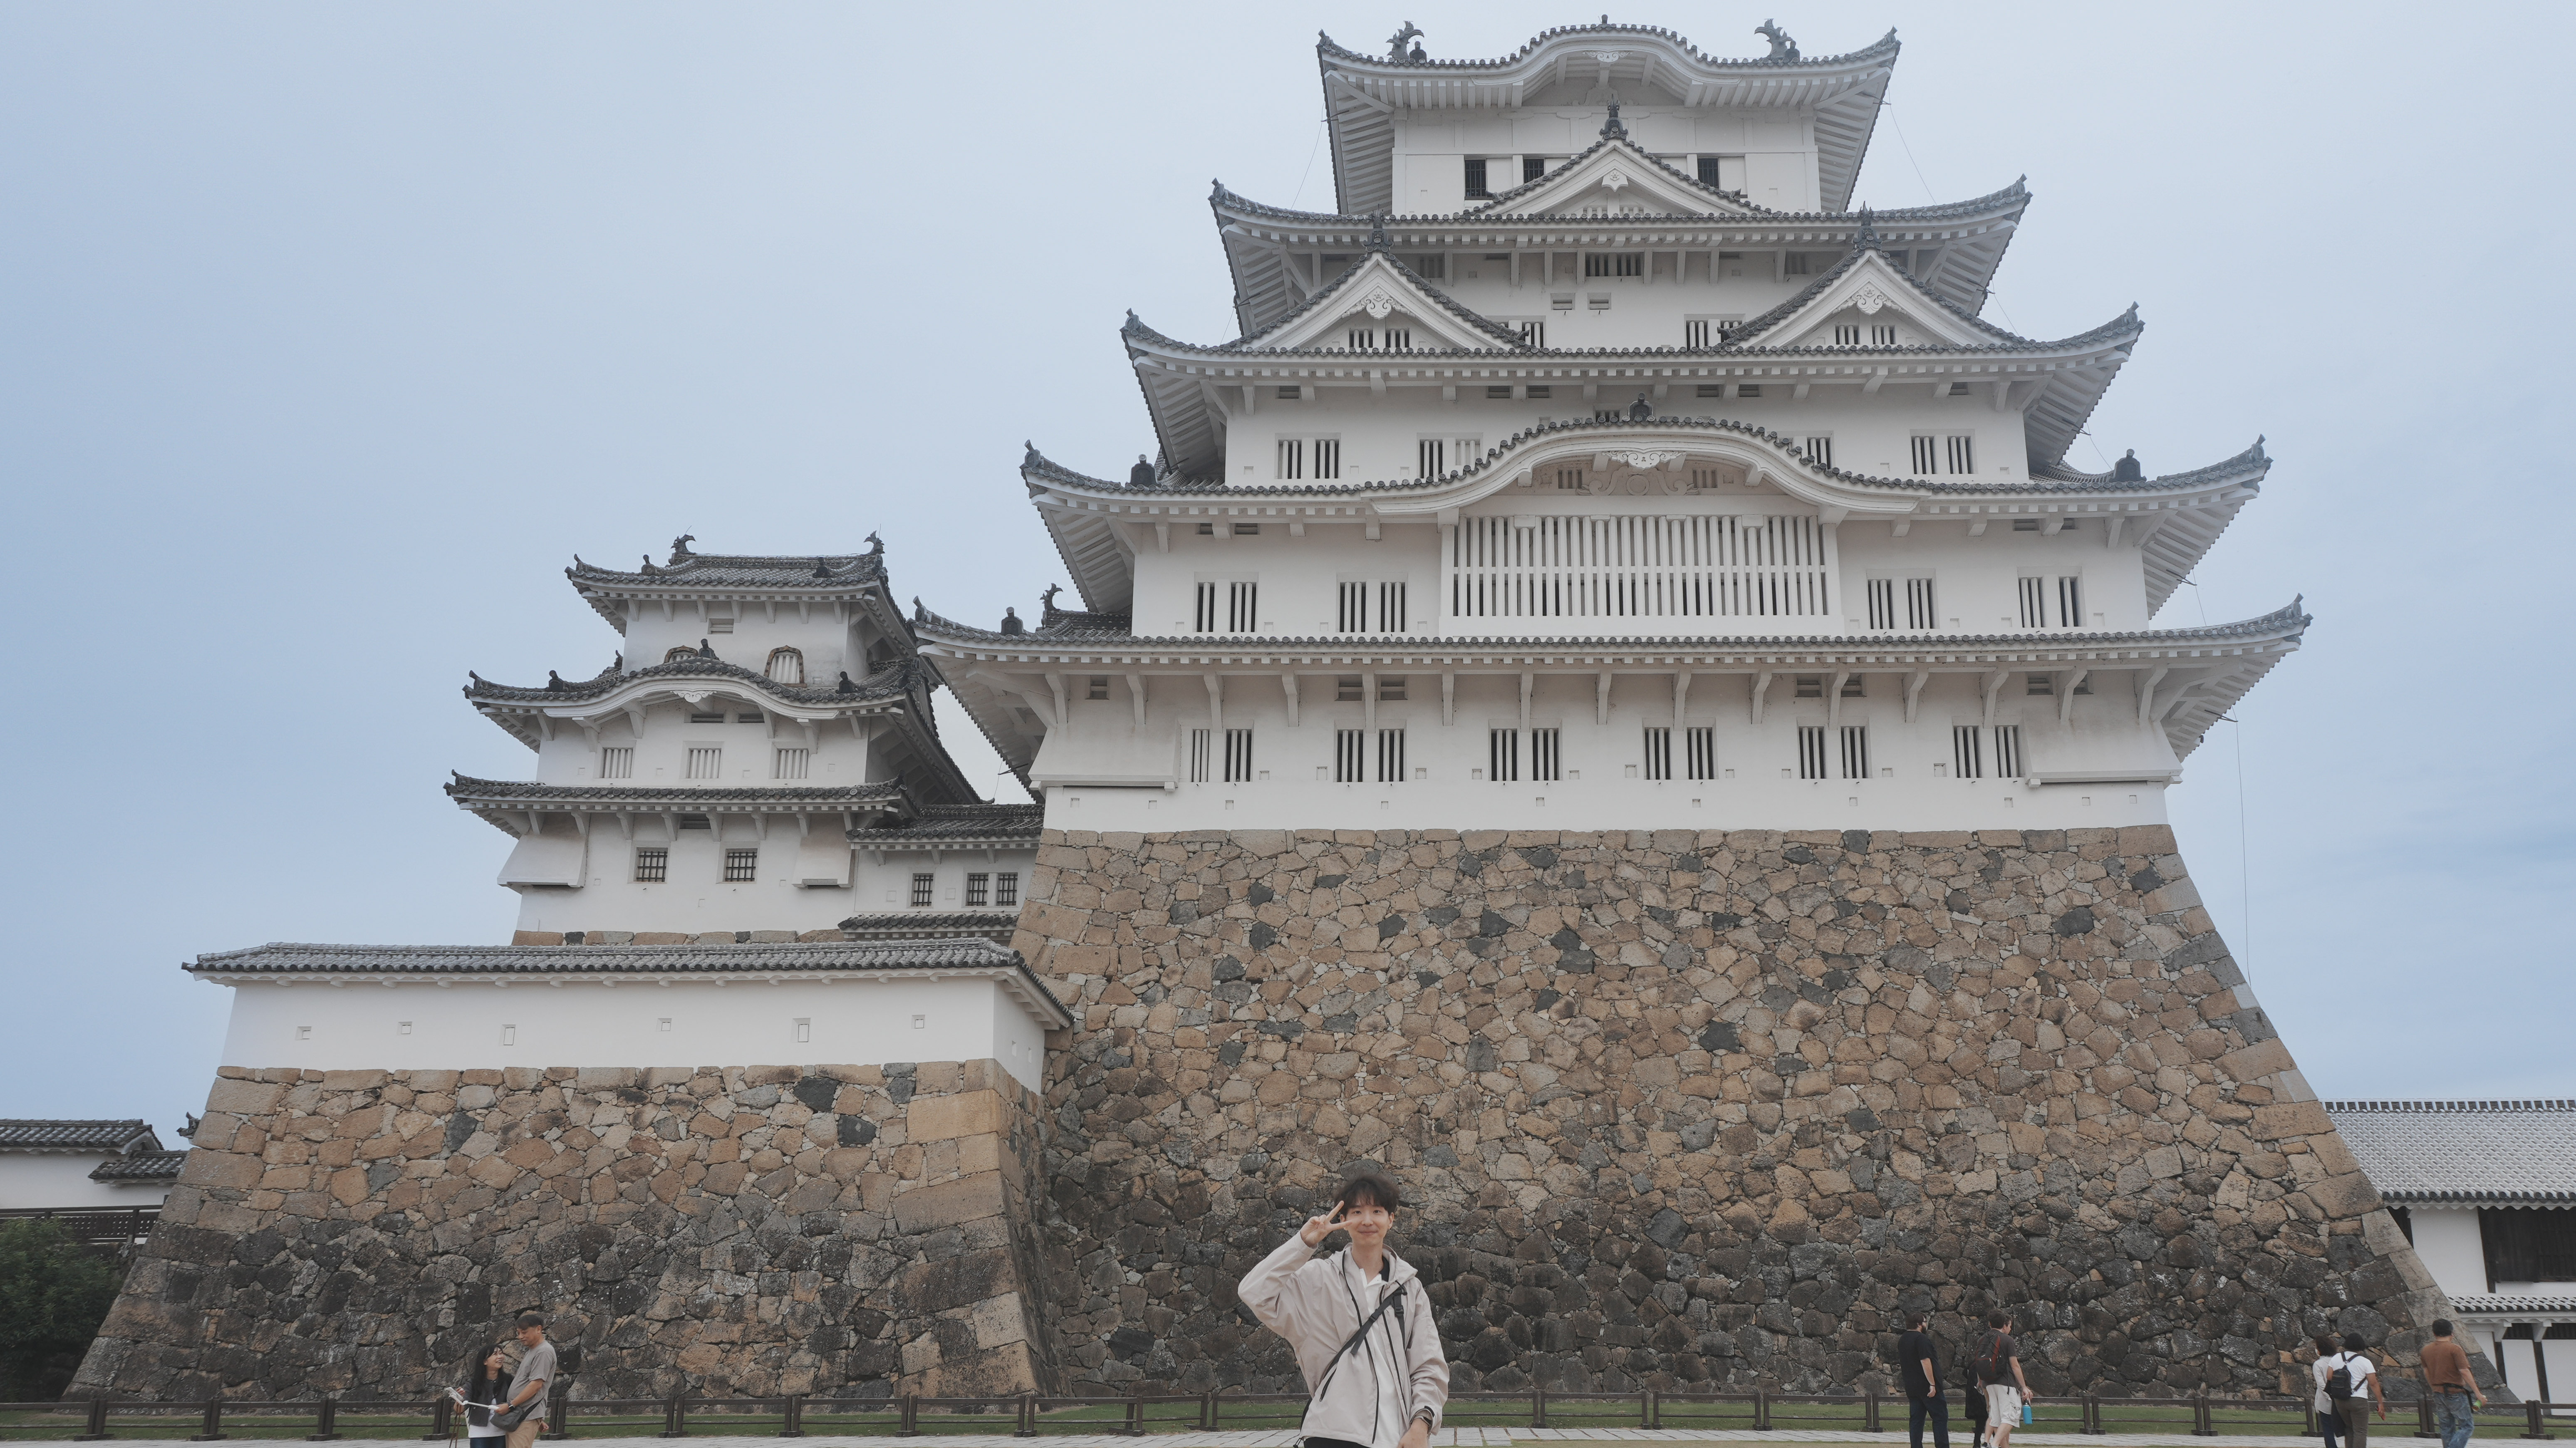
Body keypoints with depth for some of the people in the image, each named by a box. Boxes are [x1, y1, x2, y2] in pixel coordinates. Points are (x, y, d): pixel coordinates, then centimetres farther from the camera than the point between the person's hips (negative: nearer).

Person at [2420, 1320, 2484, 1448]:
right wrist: (2478, 1394, -15)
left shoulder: (2426, 1350, 8)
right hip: (2455, 1394, -6)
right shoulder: (2455, 1349, -11)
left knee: (2446, 1429, 13)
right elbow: (2465, 1372, -17)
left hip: (2438, 1394, 6)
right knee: (2467, 1426, 2)